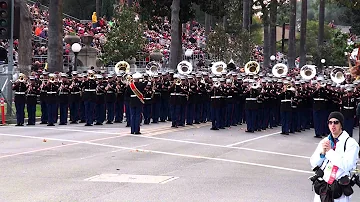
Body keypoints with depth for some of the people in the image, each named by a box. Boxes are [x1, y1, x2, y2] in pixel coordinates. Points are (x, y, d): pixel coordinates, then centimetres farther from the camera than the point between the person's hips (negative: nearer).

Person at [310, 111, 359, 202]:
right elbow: (313, 163, 9)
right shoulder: (324, 141, 11)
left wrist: (329, 151, -15)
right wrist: (322, 152, -10)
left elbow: (347, 165, -19)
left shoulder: (351, 143, -6)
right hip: (322, 186, 5)